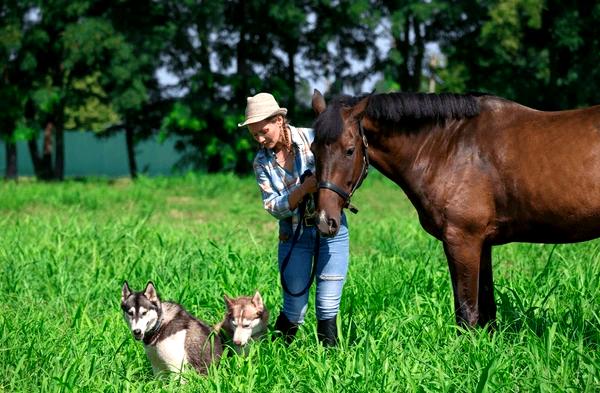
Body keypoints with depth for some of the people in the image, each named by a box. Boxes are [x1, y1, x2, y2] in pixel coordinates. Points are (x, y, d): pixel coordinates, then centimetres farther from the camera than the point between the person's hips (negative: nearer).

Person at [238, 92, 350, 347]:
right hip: (295, 234, 1)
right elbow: (274, 208, -8)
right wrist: (304, 189, -24)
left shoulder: (312, 139, -8)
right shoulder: (262, 162, -1)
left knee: (327, 308, -4)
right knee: (294, 308, 0)